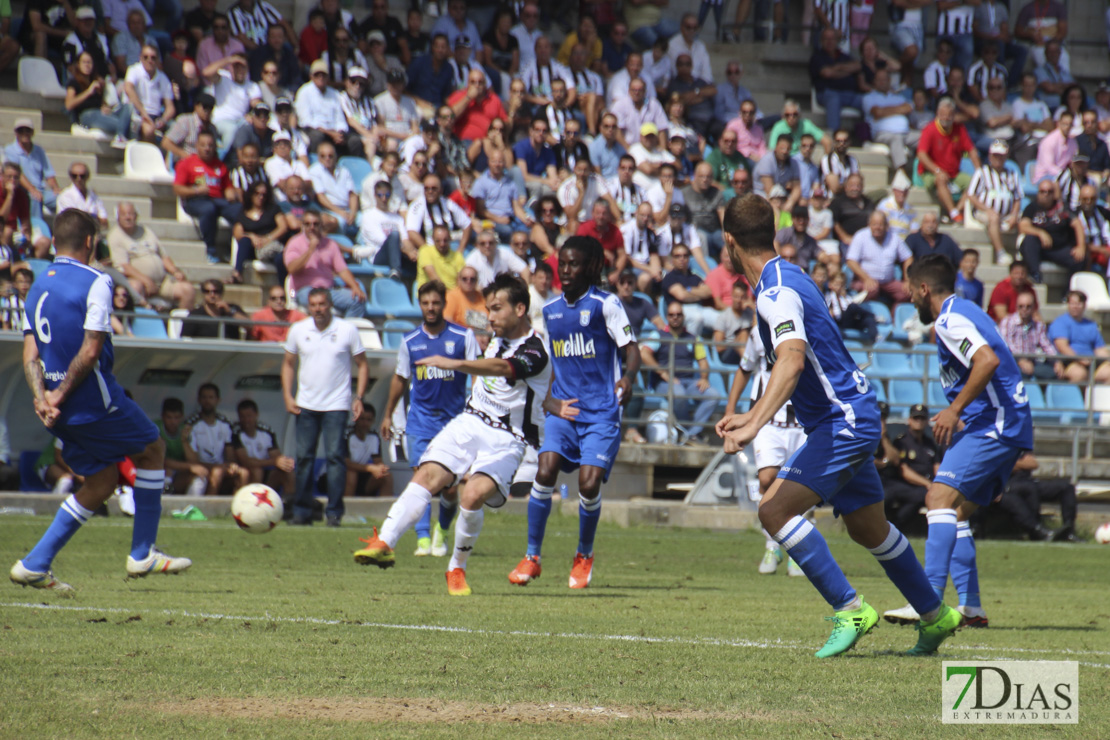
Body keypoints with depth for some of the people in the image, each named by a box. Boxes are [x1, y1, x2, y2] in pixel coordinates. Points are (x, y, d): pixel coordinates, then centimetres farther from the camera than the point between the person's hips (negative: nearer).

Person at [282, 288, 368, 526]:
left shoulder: (347, 330, -2)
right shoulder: (298, 330, 4)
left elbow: (362, 364, 4)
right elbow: (288, 364, 14)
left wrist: (359, 397, -6)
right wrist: (288, 396, 3)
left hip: (336, 405, -3)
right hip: (305, 405, 3)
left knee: (334, 456, -10)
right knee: (304, 457, 3)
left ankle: (334, 512, -6)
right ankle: (302, 512, 11)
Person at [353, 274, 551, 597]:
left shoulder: (535, 352, -16)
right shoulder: (499, 338, 12)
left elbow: (501, 369, -38)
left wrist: (454, 364, -51)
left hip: (506, 440, -7)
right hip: (469, 423, 7)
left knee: (473, 496, -27)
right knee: (427, 476, -17)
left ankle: (457, 568, -6)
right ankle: (384, 543, -25)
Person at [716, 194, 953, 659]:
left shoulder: (777, 292, -20)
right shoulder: (784, 280, 12)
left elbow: (791, 362, -36)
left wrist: (754, 425, -44)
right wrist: (752, 416, 23)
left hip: (844, 420, -10)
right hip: (851, 417, 10)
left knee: (776, 509, -19)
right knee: (868, 529, 21)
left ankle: (849, 609, -16)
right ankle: (935, 616, 35)